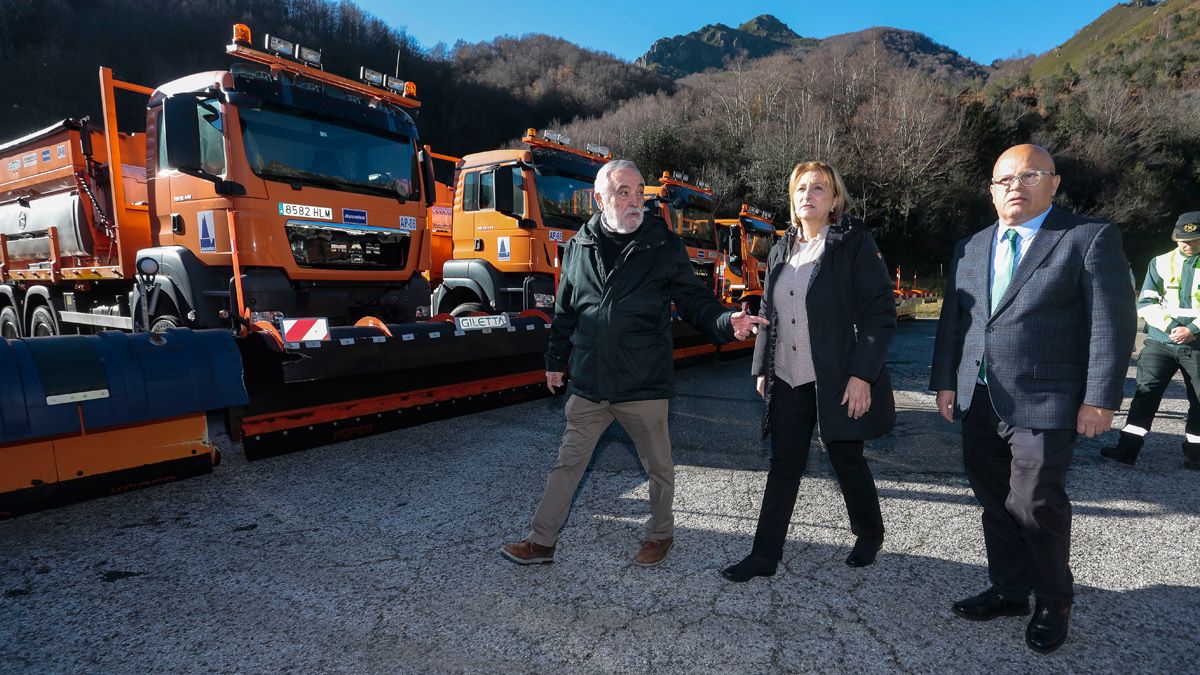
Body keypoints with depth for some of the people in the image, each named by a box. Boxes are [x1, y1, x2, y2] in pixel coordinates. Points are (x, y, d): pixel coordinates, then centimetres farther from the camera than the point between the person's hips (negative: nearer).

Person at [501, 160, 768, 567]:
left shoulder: (665, 246, -3)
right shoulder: (579, 247, 5)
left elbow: (695, 301, -2)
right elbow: (565, 312, 14)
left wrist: (726, 322, -21)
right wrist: (556, 359, 19)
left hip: (644, 385, -2)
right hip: (588, 383, 2)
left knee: (658, 466, 14)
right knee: (568, 463, 10)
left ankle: (660, 534, 37)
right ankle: (541, 541, 24)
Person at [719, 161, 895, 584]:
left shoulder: (855, 244, -5)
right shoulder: (781, 251, 12)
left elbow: (881, 313, -10)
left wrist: (862, 375, -16)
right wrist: (762, 368, 12)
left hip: (837, 380, -4)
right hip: (788, 380, 5)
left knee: (846, 459, 11)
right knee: (784, 466, 8)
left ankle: (869, 534, 38)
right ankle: (765, 556, 16)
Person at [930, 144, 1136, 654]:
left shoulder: (1091, 238, -4)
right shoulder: (970, 248, 11)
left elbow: (1112, 324, -7)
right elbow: (952, 320, 12)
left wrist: (1100, 400, -11)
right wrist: (945, 382, 9)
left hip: (1043, 405, -5)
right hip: (978, 403, 5)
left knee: (1036, 506, 1)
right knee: (995, 503, 13)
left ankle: (1054, 603, 25)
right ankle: (1009, 591, 30)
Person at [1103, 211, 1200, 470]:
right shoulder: (1161, 263, 3)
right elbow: (1146, 303, 0)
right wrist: (1171, 327, -13)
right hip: (1160, 343, 0)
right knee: (1146, 392, -5)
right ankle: (1128, 448, -4)